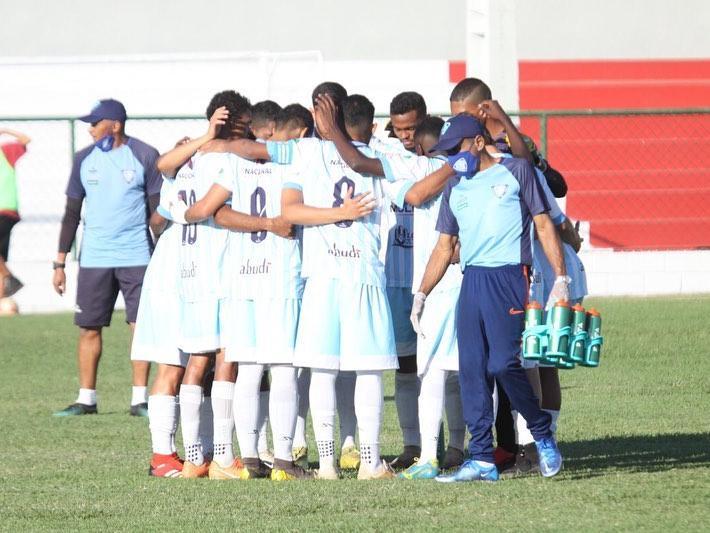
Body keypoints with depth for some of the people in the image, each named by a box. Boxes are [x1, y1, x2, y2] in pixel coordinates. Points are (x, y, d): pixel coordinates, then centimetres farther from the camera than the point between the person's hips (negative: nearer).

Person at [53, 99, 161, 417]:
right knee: (89, 329, 2)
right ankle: (86, 399, 10)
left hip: (136, 258, -3)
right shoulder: (84, 159, 7)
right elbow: (72, 212, 11)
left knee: (141, 327, -5)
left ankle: (140, 399, 1)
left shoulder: (144, 156, -2)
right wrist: (60, 263, 8)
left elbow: (157, 210, 1)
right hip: (94, 258, 3)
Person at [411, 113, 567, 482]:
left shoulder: (515, 171, 4)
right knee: (471, 369, 0)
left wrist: (560, 278, -8)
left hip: (509, 276, -6)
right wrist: (422, 294, 13)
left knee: (503, 364, -15)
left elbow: (543, 224, 1)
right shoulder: (455, 187, 19)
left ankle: (542, 434, 5)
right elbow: (444, 246, 21)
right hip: (471, 281, 6)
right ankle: (481, 460, 1)